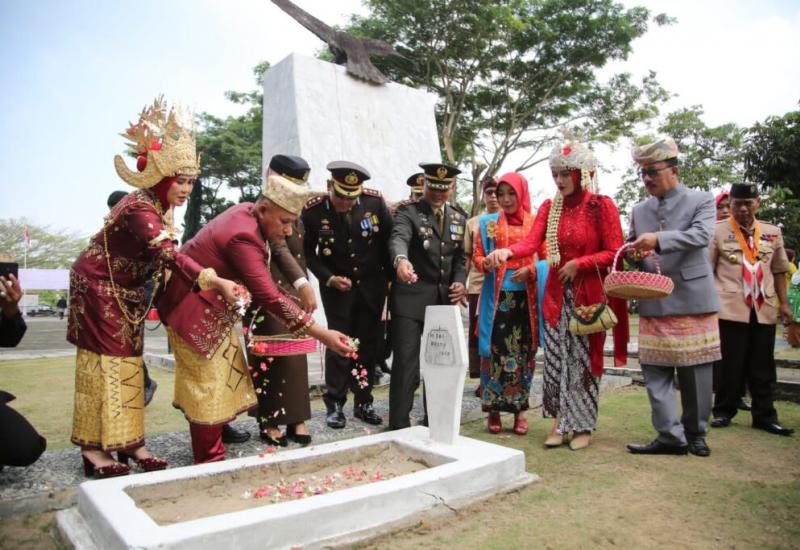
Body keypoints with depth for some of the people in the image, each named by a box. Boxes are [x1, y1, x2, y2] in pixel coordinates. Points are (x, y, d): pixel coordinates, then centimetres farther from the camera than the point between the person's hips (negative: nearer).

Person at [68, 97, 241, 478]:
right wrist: (215, 282, -58)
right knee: (106, 361, -4)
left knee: (129, 362, 9)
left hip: (126, 291, 9)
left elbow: (161, 256, 5)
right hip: (98, 287, -9)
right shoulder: (141, 208, -30)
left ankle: (128, 440, 17)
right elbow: (168, 256, -46)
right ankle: (94, 448, 7)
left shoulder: (157, 206, 0)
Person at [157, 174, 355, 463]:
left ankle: (216, 430, 32)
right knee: (209, 382, -3)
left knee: (224, 372, 17)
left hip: (213, 307, 10)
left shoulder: (247, 211, -5)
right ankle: (209, 459, 10)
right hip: (193, 309, -10)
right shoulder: (243, 236, -33)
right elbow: (270, 297, -38)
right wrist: (323, 335, -39)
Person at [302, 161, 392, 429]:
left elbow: (389, 238, -2)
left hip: (371, 285, 2)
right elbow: (307, 252, -4)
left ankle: (363, 402, 20)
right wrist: (329, 278, -15)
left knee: (370, 344, 6)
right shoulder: (313, 210, -15)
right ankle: (335, 405, 13)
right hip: (337, 287, -1)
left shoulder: (374, 201, -13)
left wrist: (391, 276, 0)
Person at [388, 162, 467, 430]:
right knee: (405, 363, -7)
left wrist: (461, 282, -3)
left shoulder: (459, 219, 12)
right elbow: (398, 238, -25)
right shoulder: (408, 210, -5)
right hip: (411, 298, -5)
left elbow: (460, 258, 16)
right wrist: (401, 260, -47)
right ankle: (399, 425, 4)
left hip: (445, 299, 6)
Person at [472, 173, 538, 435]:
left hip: (526, 296, 1)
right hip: (497, 295, 0)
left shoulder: (536, 223, 8)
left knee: (524, 351, 4)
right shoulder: (487, 223, 9)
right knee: (495, 350, -2)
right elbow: (477, 257, 7)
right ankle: (493, 409, 10)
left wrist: (529, 270, -13)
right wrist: (486, 263, -15)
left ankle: (520, 409, 15)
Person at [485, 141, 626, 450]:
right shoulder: (549, 207, 5)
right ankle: (560, 421, 18)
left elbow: (614, 253, -8)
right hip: (556, 294, 4)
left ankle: (583, 426, 17)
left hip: (588, 294, -3)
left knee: (584, 360, 3)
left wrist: (578, 264, -17)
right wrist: (507, 252, -28)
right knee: (555, 359, 5)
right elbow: (531, 242, -10)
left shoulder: (602, 206, -5)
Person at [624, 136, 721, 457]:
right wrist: (632, 254, -4)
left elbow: (701, 235, -16)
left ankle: (696, 434, 22)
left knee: (695, 372, 6)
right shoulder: (639, 210, 13)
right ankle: (671, 436, 9)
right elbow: (631, 249, 20)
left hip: (693, 301, -3)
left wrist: (659, 239, -30)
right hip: (653, 306, 3)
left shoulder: (702, 201, 1)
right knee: (655, 372, 1)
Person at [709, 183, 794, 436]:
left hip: (764, 309, 4)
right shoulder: (717, 231, -2)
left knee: (762, 366, 9)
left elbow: (779, 270, 14)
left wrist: (784, 302, 9)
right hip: (730, 309, -4)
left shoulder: (772, 232, 10)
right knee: (730, 364, 3)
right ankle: (724, 411, 16)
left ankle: (764, 415, 19)